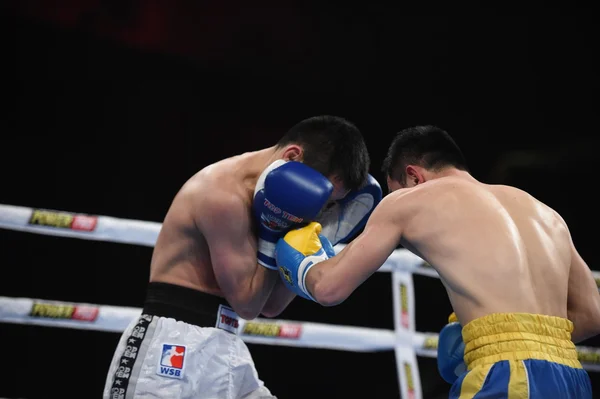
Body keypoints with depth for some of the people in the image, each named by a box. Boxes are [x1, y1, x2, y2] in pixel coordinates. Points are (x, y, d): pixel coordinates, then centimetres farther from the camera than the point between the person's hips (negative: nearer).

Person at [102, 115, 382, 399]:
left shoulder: (259, 189, 9)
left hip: (222, 352, 9)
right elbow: (247, 303, -14)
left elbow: (271, 305, 12)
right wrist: (272, 236, -11)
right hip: (173, 349, -9)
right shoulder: (224, 194, -19)